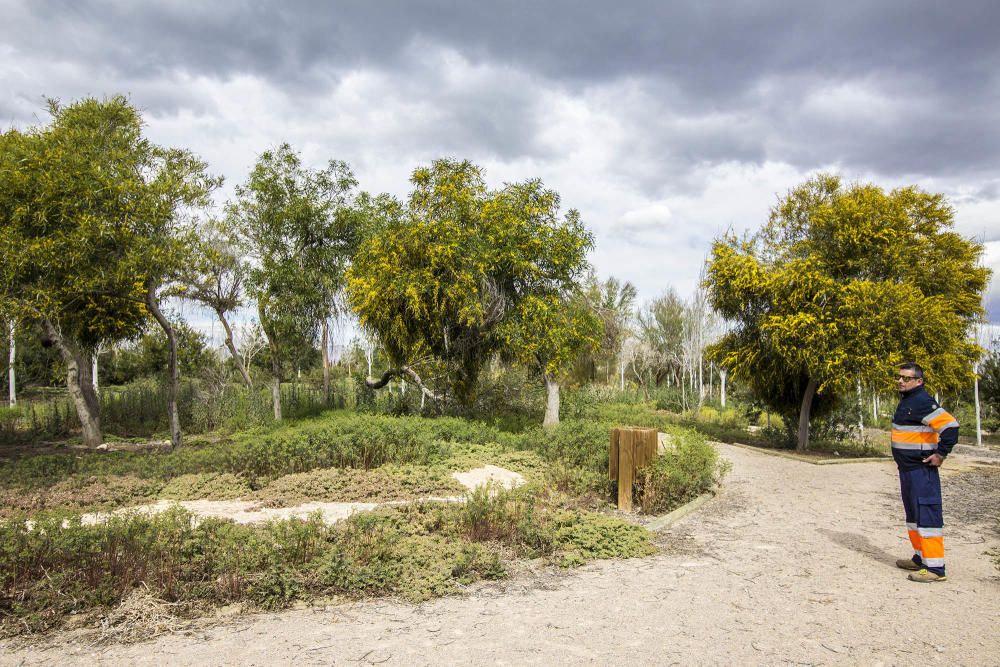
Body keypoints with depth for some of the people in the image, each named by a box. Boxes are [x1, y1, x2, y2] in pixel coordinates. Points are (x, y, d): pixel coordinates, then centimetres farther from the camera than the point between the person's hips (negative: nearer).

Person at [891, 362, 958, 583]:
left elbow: (950, 425, -25)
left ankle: (935, 567, -5)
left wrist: (940, 454, -20)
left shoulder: (922, 401, -17)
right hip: (907, 468, 11)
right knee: (913, 514, 18)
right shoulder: (906, 401, 15)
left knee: (927, 515, -9)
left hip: (922, 470, -11)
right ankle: (921, 558, 30)